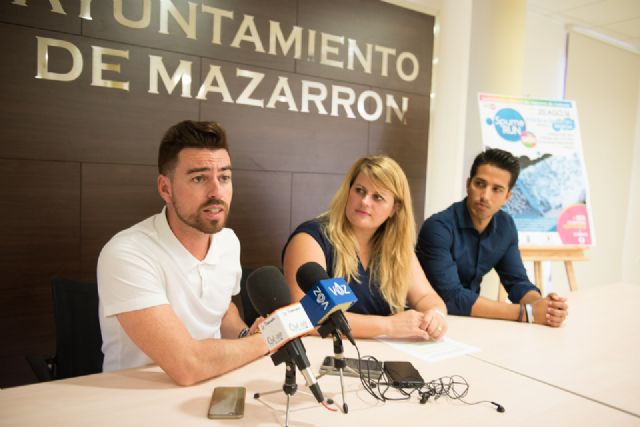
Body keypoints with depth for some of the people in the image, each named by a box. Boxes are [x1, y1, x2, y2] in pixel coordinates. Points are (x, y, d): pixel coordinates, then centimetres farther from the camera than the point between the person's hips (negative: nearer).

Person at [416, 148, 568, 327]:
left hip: (469, 319, 5)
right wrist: (526, 312, -25)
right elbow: (452, 297, -27)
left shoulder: (506, 226, -2)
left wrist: (540, 305, -20)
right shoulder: (438, 228, -23)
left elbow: (517, 281, 1)